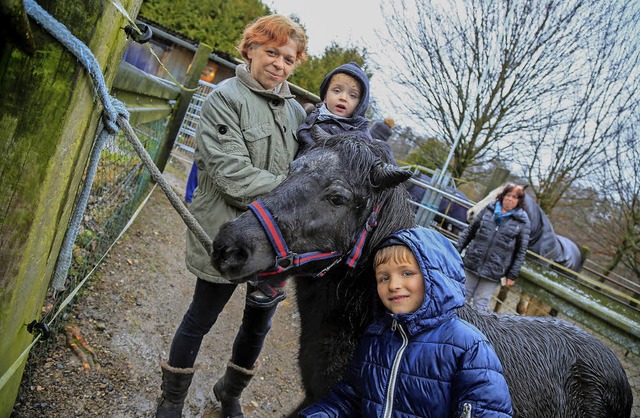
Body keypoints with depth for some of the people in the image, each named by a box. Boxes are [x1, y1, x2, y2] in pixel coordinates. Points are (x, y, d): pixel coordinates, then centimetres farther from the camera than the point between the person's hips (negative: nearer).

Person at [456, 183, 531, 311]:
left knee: (480, 305, 1)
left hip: (494, 272, -3)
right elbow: (470, 231, 11)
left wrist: (512, 275, -2)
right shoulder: (488, 209, 6)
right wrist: (457, 249, 7)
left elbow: (521, 251, 0)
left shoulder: (522, 221, -2)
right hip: (472, 264, 3)